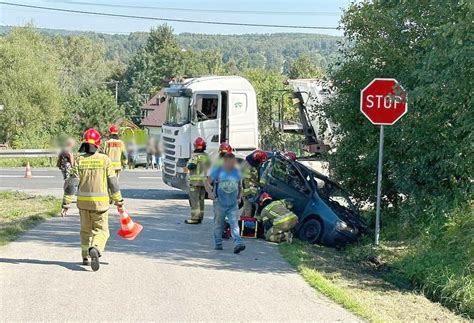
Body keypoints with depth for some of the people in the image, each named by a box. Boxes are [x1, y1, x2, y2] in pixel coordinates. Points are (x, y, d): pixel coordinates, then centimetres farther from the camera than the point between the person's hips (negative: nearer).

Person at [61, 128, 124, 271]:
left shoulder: (79, 160, -3)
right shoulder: (105, 159, -7)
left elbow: (71, 182, -6)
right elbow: (113, 182, -3)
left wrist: (66, 202, -2)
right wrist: (118, 200, 8)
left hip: (83, 201, 2)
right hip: (100, 201, -2)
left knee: (85, 230, 21)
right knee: (101, 230, 3)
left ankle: (85, 257, 26)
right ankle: (95, 250, -25)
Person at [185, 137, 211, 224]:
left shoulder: (196, 156, -14)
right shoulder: (207, 156, 11)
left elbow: (190, 166, -24)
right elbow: (210, 167, 16)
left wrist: (188, 165, -3)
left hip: (195, 181, -8)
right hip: (204, 180, 8)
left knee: (194, 199, -4)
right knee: (201, 199, 14)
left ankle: (194, 218, -6)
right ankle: (200, 217, 18)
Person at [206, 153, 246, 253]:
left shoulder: (237, 172, 8)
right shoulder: (217, 170, -3)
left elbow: (240, 186, 23)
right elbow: (207, 183, -1)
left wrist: (239, 197, 16)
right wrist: (210, 193, -17)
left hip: (233, 204, 2)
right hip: (220, 203, -2)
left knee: (234, 223, -10)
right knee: (219, 224, 9)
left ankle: (237, 244, -19)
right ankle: (218, 243, 22)